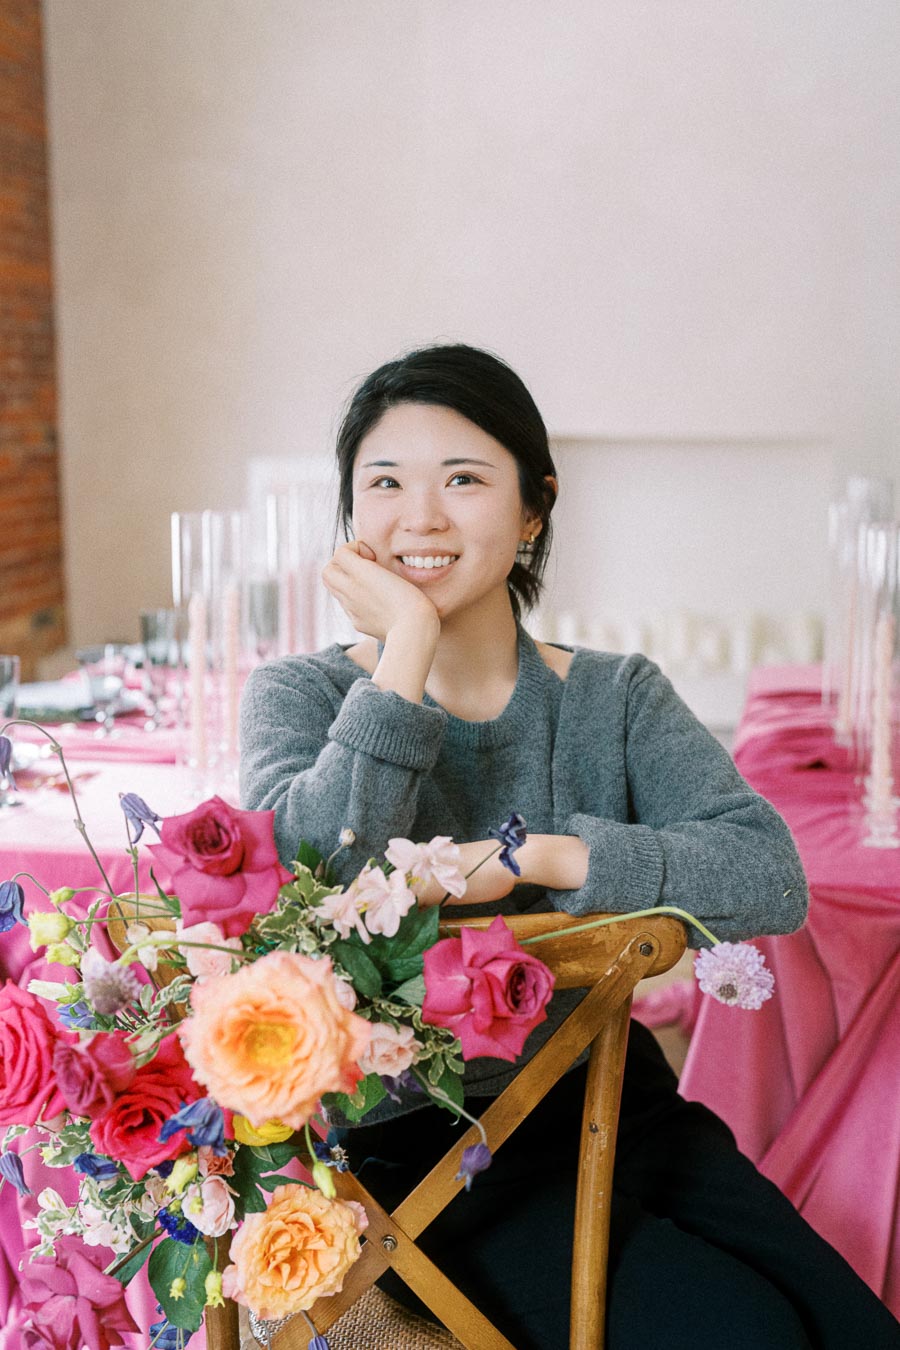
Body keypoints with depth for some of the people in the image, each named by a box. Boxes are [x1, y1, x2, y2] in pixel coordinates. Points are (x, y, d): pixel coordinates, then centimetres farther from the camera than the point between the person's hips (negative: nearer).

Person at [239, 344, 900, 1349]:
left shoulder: (617, 697, 2)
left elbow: (771, 877, -14)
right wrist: (406, 652, -19)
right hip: (420, 1142, -3)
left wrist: (524, 857, -22)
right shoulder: (300, 696, -2)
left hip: (610, 1101, 3)